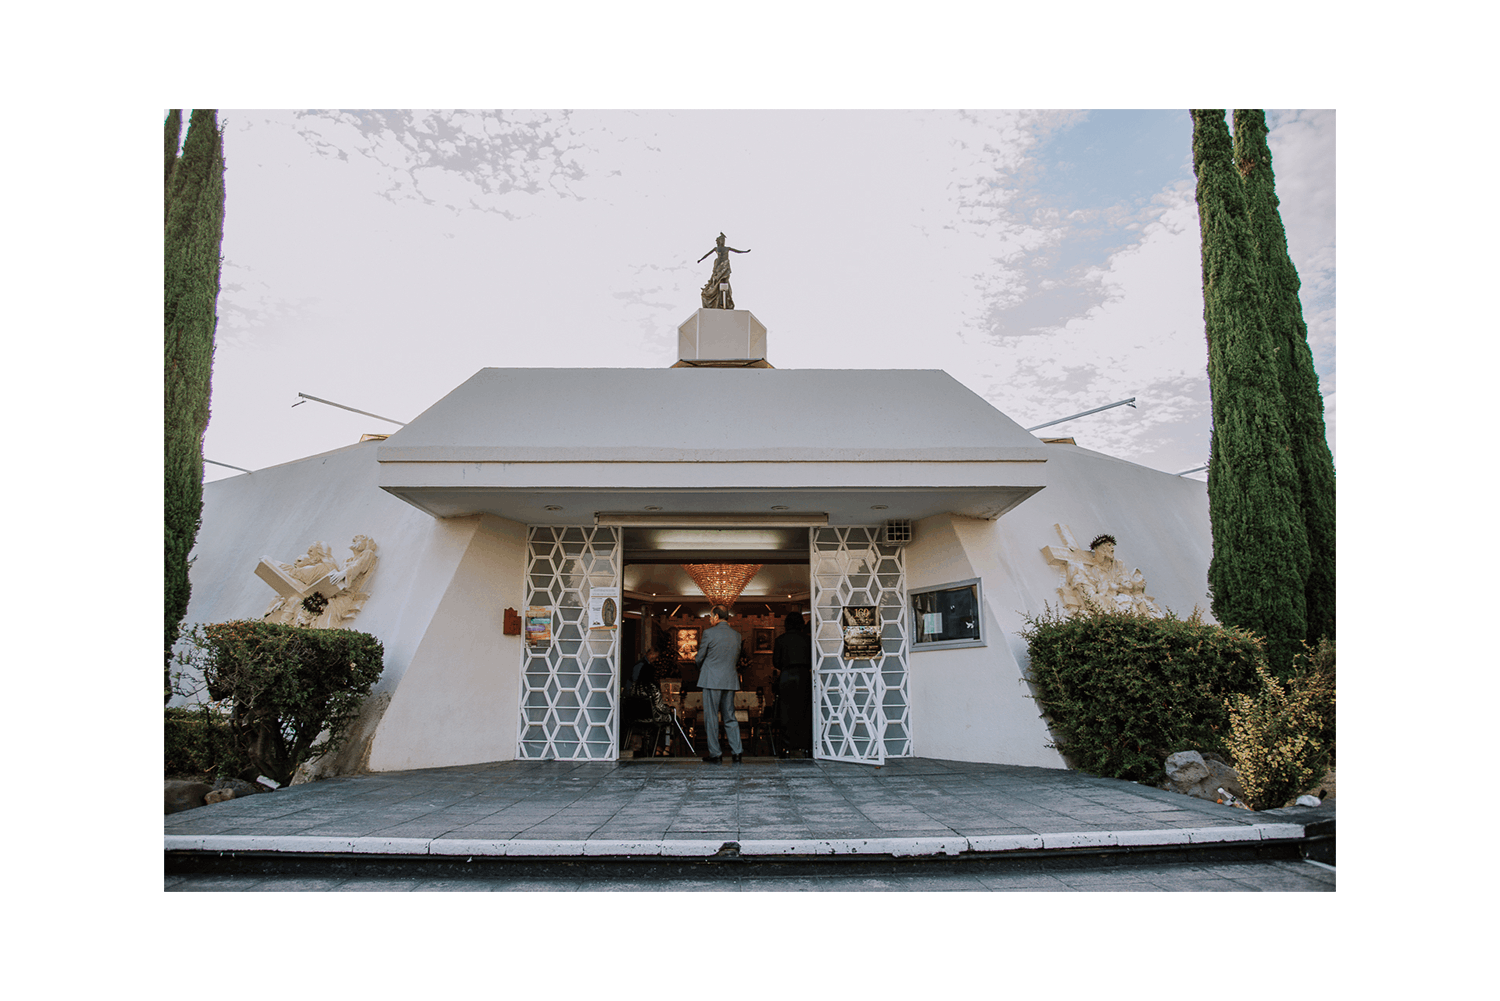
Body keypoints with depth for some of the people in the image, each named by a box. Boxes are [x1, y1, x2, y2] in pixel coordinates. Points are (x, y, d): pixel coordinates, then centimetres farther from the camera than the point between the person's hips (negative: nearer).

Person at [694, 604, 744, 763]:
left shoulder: (709, 633, -9)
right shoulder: (736, 635, 7)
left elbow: (700, 658, -1)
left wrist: (700, 668, 19)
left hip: (712, 680, -5)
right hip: (730, 680, 5)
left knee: (711, 718, 4)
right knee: (730, 717, 12)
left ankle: (715, 754, 6)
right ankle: (737, 752, 7)